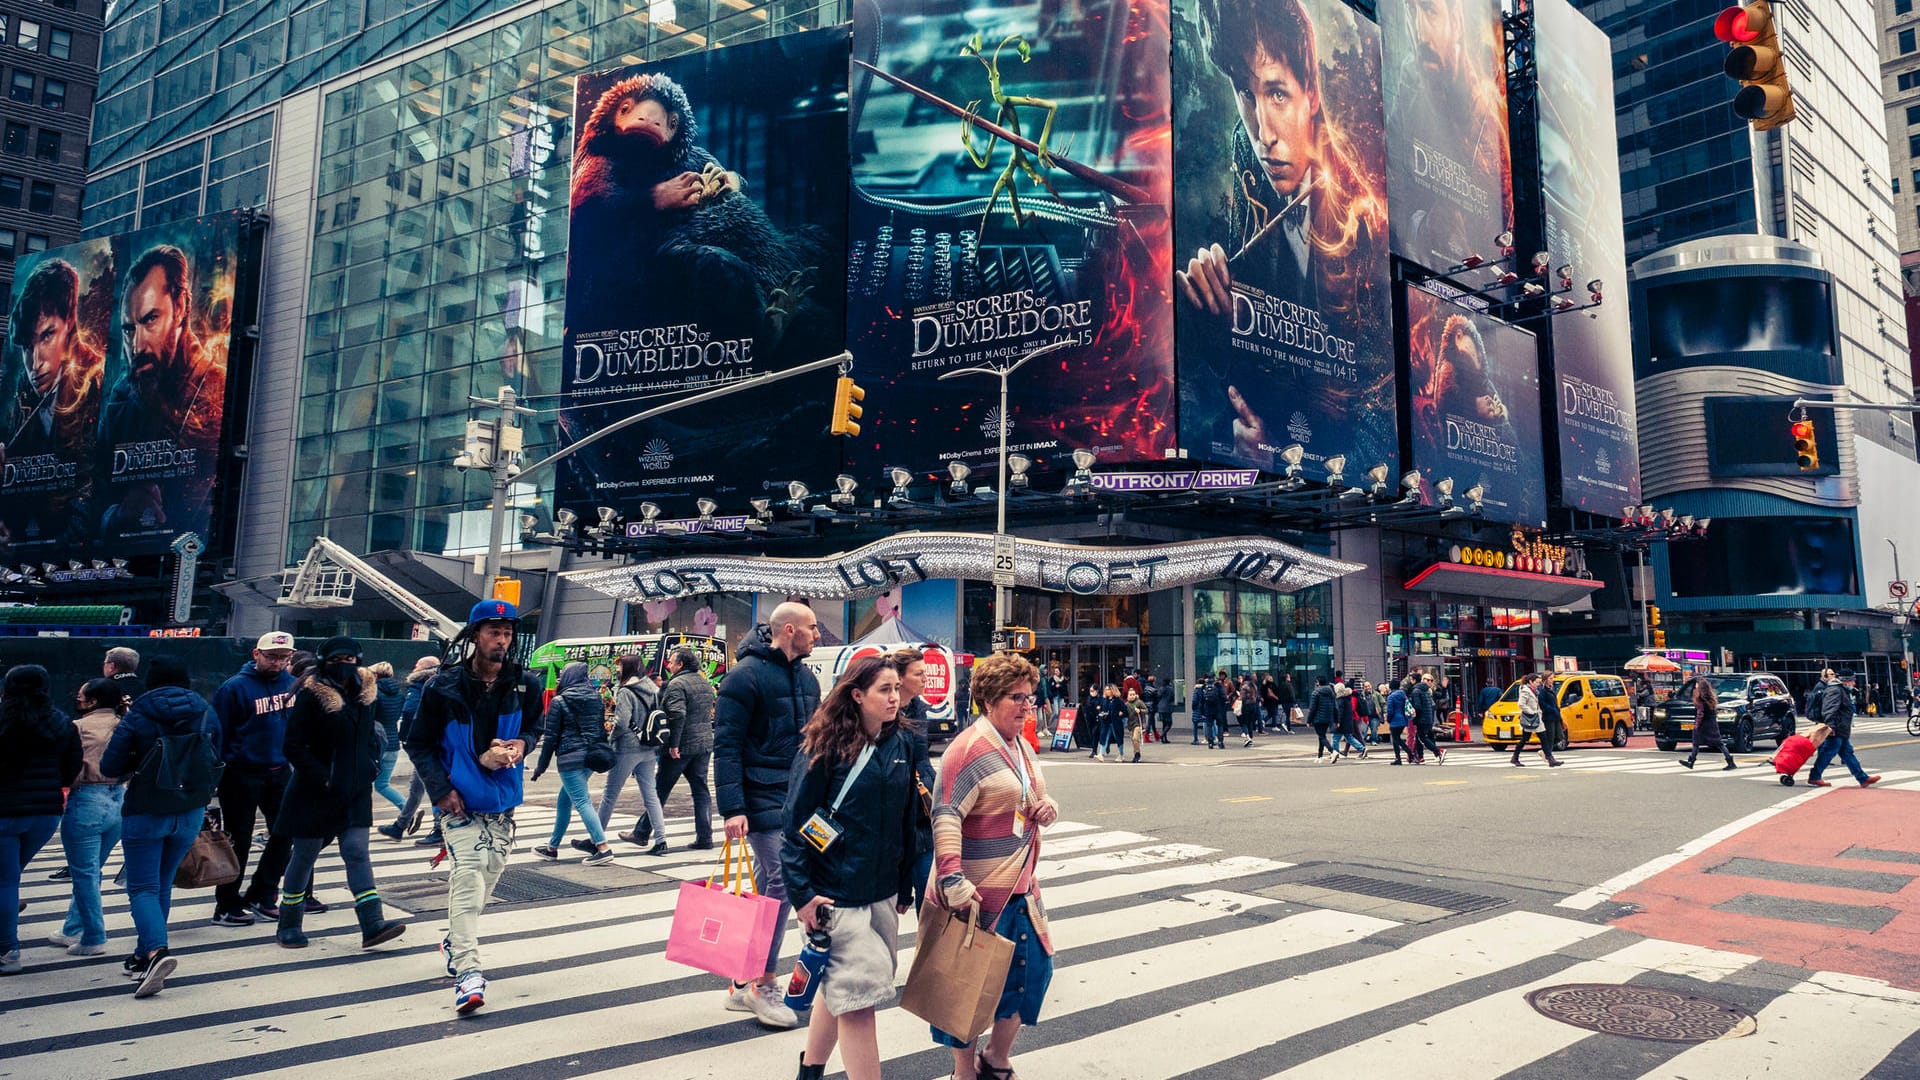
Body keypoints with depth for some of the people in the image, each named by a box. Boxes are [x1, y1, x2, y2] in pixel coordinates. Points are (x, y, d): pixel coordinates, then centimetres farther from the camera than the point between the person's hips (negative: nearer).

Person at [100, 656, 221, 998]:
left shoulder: (137, 717, -9)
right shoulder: (206, 714, 1)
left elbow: (109, 768, -8)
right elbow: (216, 763, 7)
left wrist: (137, 762, 11)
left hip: (146, 812, -4)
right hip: (191, 812, 4)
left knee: (142, 888, 0)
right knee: (162, 885, 18)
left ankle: (156, 951, -22)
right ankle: (143, 957, 26)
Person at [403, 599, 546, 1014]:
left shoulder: (525, 684, -1)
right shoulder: (444, 687, -8)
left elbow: (534, 726, 13)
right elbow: (418, 744, -1)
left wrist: (522, 743, -11)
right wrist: (440, 789, -11)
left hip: (503, 801, 4)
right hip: (460, 801, -4)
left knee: (487, 877, 16)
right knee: (467, 876, -15)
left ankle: (456, 941, 40)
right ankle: (467, 971, -15)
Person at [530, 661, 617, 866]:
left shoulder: (559, 701, -6)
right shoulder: (597, 698, 9)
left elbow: (551, 736, -5)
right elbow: (602, 728, 13)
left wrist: (542, 766, 2)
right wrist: (601, 753, 20)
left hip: (571, 757, -7)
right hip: (592, 756, 7)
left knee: (581, 802, -7)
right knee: (565, 799, 19)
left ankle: (603, 849, -16)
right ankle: (552, 847, 28)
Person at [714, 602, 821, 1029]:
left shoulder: (806, 677, 12)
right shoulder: (746, 675, -12)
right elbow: (726, 746, -15)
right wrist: (732, 808, -20)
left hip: (798, 799, 8)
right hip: (762, 798, -8)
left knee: (766, 882, 12)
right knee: (781, 882, -10)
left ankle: (746, 983, 23)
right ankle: (763, 985, 4)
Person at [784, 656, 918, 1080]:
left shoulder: (902, 743, 4)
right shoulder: (826, 746, -13)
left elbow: (907, 819, 10)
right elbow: (796, 822, -11)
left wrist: (905, 886, 14)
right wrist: (802, 893, -14)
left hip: (883, 892, 6)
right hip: (836, 895, -6)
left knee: (840, 988, 17)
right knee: (857, 996, -5)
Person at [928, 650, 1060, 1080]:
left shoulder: (1020, 746, 11)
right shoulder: (971, 747, -18)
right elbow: (945, 815, -25)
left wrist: (1047, 805, 0)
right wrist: (953, 880, -33)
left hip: (1021, 885, 9)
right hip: (979, 892, -9)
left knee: (1032, 968, 15)